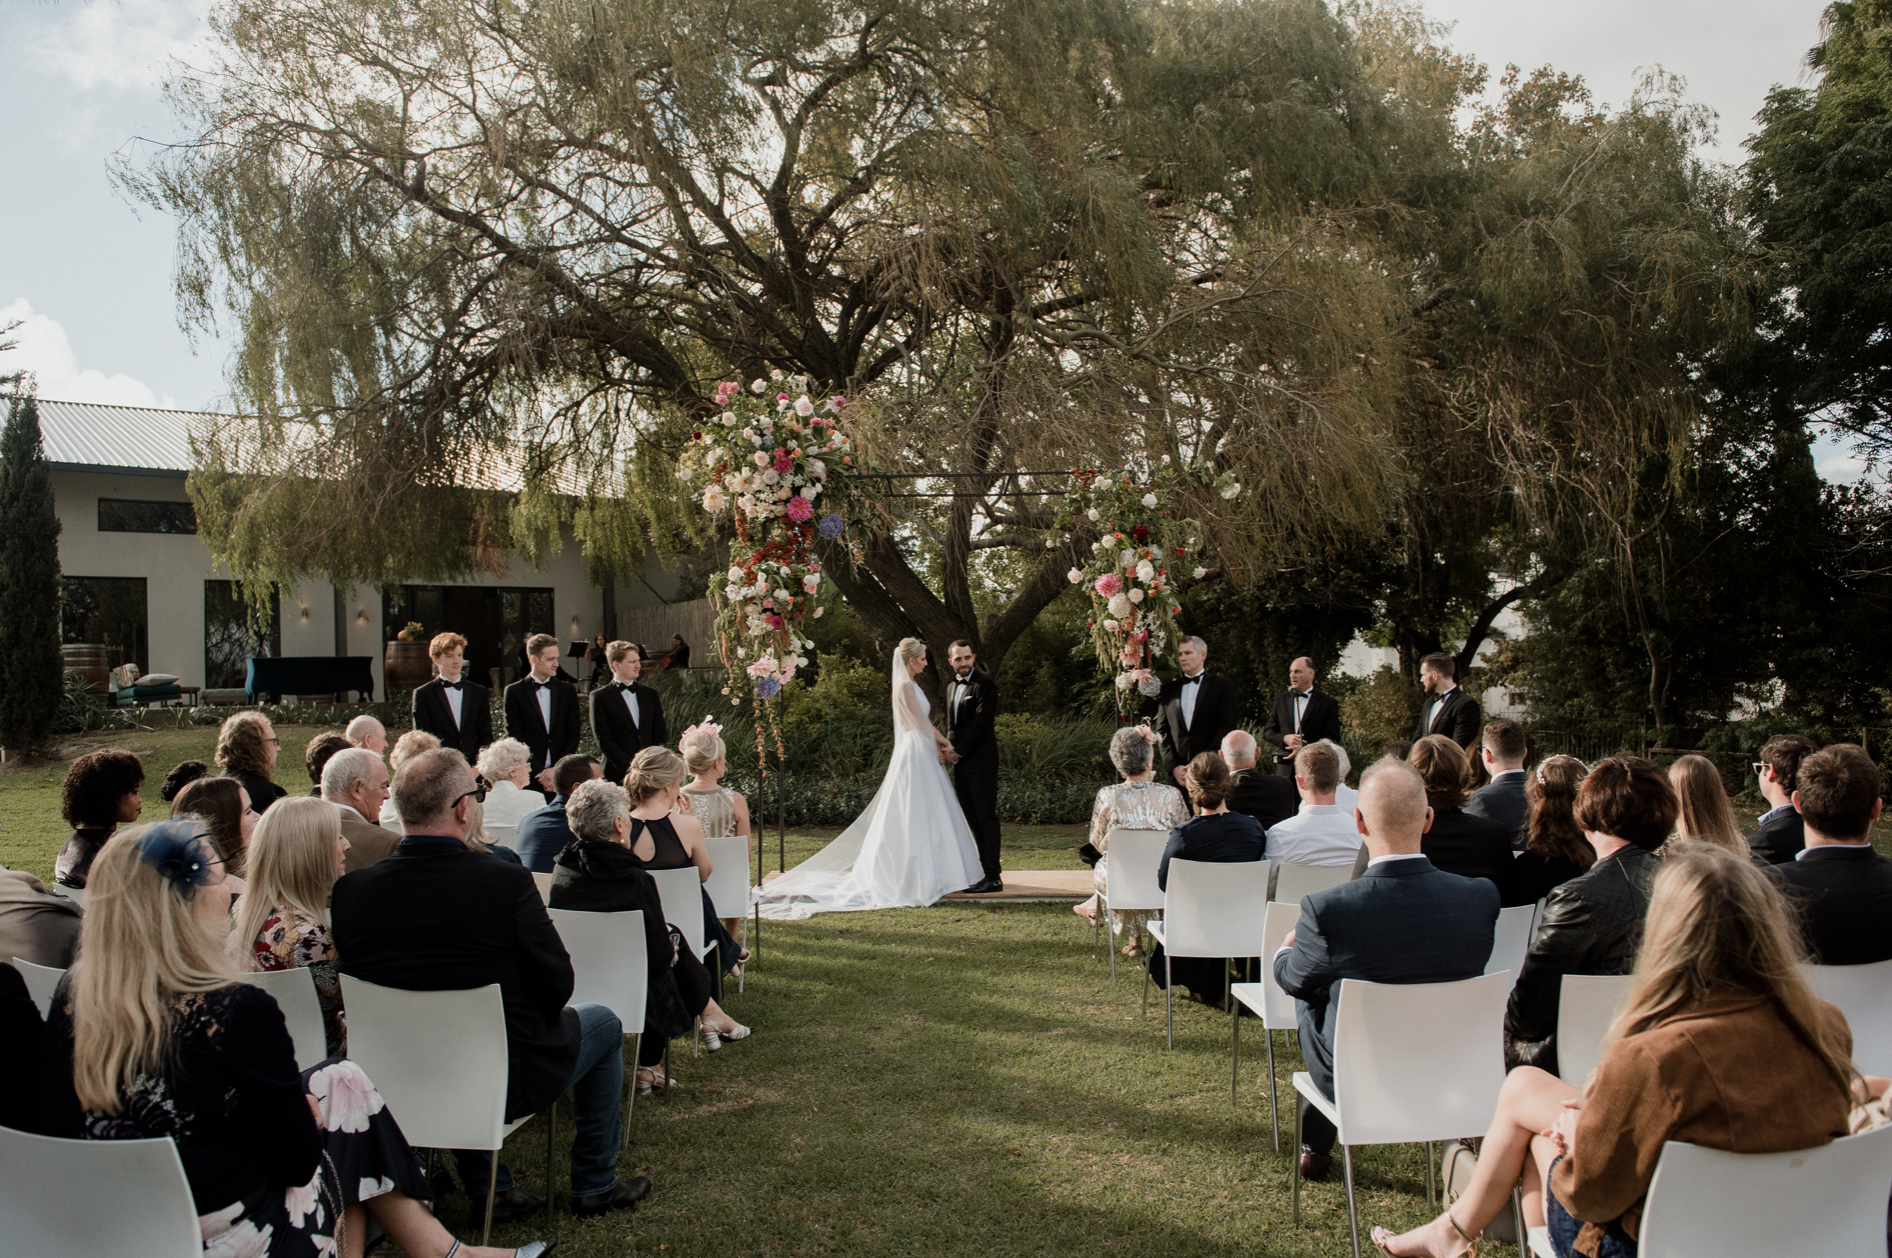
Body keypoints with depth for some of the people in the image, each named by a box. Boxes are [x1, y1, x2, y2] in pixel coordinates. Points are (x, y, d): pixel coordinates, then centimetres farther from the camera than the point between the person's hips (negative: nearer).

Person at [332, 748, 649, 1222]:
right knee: (602, 1023, 22)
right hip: (503, 1086, -4)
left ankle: (488, 1189, 36)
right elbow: (556, 987, -14)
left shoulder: (349, 889, -10)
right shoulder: (506, 882, -22)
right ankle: (595, 1184, 31)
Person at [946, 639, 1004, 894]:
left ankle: (993, 877, -4)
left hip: (981, 761, -8)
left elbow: (981, 723, -15)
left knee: (986, 818, -6)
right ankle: (983, 870, 15)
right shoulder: (951, 686, 17)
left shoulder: (985, 684, -9)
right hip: (961, 763, 8)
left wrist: (958, 752, -12)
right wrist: (948, 750, 2)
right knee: (972, 819, 10)